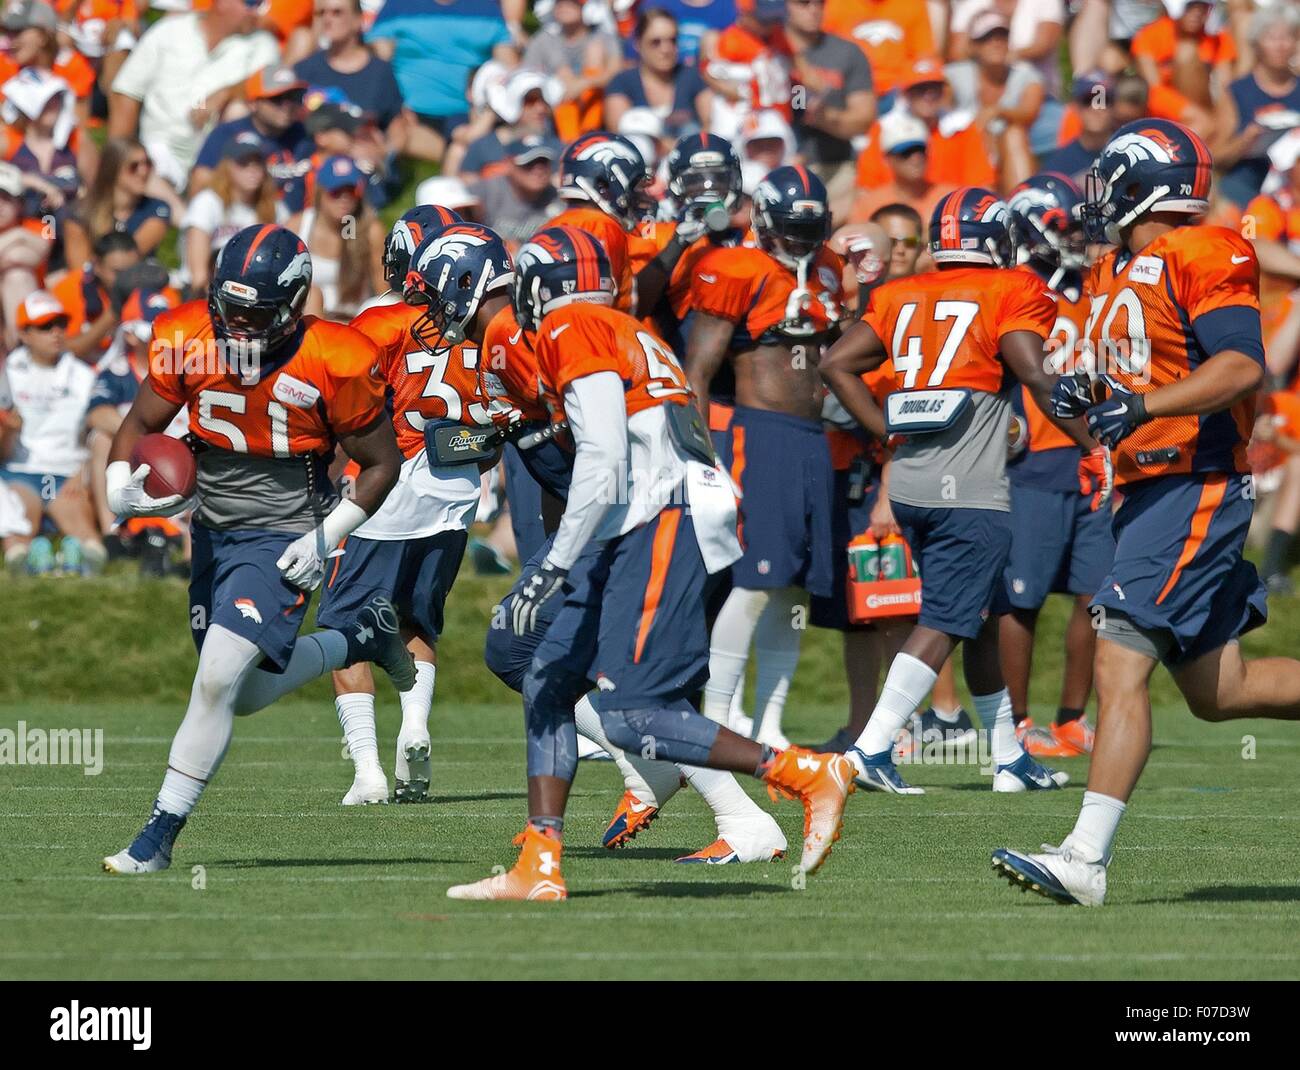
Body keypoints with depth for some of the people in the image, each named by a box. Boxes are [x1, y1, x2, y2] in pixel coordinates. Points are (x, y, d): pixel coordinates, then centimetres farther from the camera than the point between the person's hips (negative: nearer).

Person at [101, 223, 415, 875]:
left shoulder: (333, 366, -21)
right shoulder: (188, 343, -11)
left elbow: (382, 463, -7)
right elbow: (140, 424, 1)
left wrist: (327, 537, -16)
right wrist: (120, 484, -20)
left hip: (282, 543, -6)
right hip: (214, 533, 6)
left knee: (219, 678, -19)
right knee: (243, 695, 17)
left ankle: (160, 834, -9)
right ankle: (363, 637, 41)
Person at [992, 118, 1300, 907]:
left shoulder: (1200, 259, -12)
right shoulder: (1119, 275, 17)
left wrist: (1139, 407, -28)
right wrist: (1087, 399, 6)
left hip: (1194, 490, -10)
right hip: (1153, 490, 10)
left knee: (1121, 664, -14)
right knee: (1217, 689, 13)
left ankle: (1086, 861, -17)